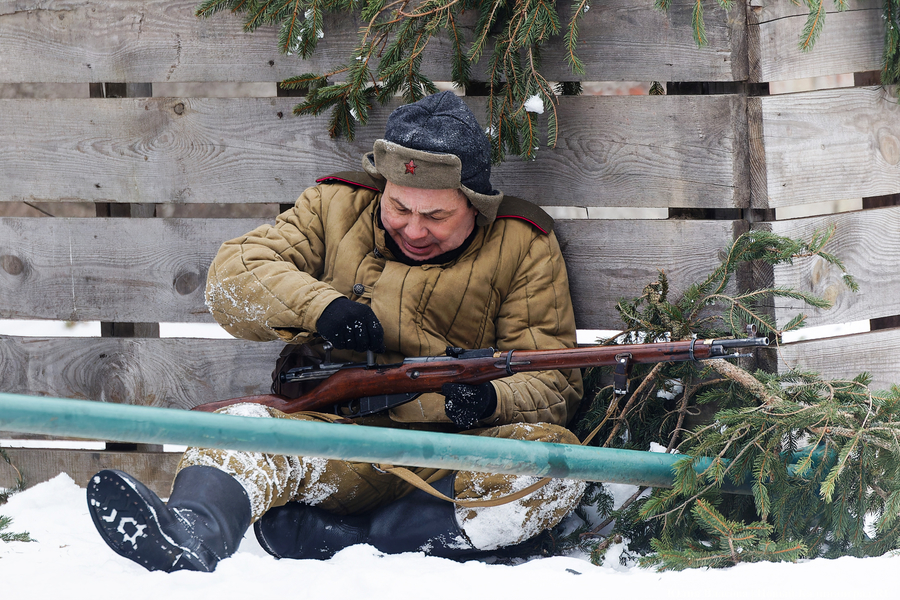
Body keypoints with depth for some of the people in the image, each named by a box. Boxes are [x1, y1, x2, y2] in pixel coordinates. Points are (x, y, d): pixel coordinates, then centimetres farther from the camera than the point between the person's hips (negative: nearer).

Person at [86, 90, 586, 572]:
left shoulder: (524, 247, 4)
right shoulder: (335, 208, 9)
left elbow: (554, 383, 0)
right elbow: (232, 277, 1)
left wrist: (491, 400, -23)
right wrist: (320, 306, -18)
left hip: (449, 462, -1)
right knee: (243, 428, -29)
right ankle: (185, 545, -63)